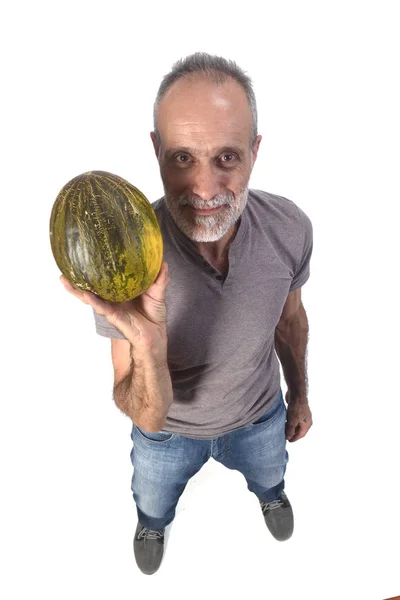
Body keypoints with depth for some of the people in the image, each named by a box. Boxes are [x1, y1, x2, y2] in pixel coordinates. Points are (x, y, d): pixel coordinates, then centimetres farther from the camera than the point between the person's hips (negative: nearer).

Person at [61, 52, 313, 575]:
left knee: (269, 473, 37)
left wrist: (300, 394, 8)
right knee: (154, 502, 33)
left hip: (259, 415, 2)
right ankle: (153, 524, 72)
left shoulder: (290, 227, -27)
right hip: (168, 427, -1)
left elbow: (290, 318, -5)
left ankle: (270, 492, 76)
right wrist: (147, 345, -53)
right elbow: (148, 418, -31)